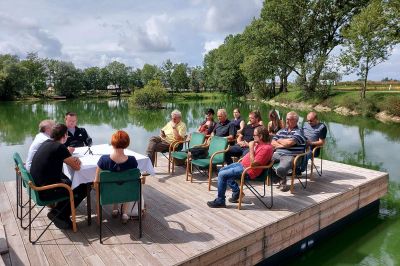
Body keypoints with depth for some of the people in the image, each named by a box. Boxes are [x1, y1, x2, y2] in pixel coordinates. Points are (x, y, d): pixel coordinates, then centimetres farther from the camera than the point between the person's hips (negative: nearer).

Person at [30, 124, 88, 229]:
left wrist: (72, 159, 4)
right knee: (84, 187, 1)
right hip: (45, 192, -9)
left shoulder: (46, 143, 7)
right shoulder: (60, 147, -19)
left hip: (36, 185, 9)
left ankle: (58, 211, 24)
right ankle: (60, 215, 7)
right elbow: (76, 167, -16)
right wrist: (76, 160, 6)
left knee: (67, 180, 29)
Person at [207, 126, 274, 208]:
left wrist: (251, 148, -23)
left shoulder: (266, 148, -24)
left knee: (222, 175, -15)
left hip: (248, 171, -11)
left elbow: (253, 163, -27)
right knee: (222, 170, 18)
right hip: (243, 164, 11)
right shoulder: (260, 143, 5)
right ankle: (236, 191, 22)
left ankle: (220, 201, -3)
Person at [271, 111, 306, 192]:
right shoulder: (282, 131, 20)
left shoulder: (299, 131, 0)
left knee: (280, 169, -35)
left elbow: (290, 143, -15)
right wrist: (281, 145, -5)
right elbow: (273, 142, 14)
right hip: (277, 153, 6)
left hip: (290, 156, -6)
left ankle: (283, 181, 5)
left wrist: (279, 141, 3)